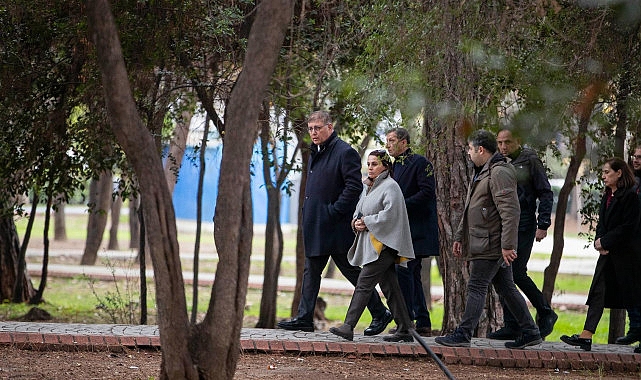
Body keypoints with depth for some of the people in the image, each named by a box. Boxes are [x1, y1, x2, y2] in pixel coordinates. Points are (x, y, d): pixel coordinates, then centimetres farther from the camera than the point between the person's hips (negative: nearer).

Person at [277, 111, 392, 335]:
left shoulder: (345, 152, -13)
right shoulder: (316, 153, 15)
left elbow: (354, 186, -19)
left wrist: (334, 211, -20)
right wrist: (308, 212, 13)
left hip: (337, 227, -9)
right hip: (315, 226, 9)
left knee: (353, 272, -2)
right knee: (311, 271, 8)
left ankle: (380, 314, 8)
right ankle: (304, 318, 11)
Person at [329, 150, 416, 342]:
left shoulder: (390, 187, -8)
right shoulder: (368, 187, 18)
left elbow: (390, 214, -18)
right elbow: (359, 211, 23)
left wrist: (367, 222, -14)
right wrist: (357, 222, 1)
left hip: (383, 243, -9)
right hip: (369, 242, 9)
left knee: (364, 283, -13)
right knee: (389, 287, 8)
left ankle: (348, 326, -16)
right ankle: (404, 330, 10)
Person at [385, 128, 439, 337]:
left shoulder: (420, 163, -8)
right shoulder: (396, 165, 18)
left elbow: (427, 192, -16)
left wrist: (401, 204, -18)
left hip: (417, 229, -9)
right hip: (401, 229, 9)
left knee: (403, 269, -15)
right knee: (412, 273, 9)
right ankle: (423, 323, 13)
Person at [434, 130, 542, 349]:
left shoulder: (499, 173, -15)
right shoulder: (481, 172, 19)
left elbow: (510, 211, -22)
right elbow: (470, 210, 29)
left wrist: (507, 246, -26)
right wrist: (460, 236, 28)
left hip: (492, 245, -10)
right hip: (483, 242, 10)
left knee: (476, 287, -8)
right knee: (506, 288, 12)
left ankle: (463, 334, -7)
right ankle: (530, 332, 16)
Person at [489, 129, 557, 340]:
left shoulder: (530, 161, -3)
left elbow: (546, 194, -4)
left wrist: (543, 225, -10)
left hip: (523, 226, -6)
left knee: (517, 273, -12)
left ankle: (545, 313, 7)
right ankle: (511, 325, 7)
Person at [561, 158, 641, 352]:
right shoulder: (607, 197, 14)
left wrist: (605, 242, -14)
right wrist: (599, 242, -2)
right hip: (608, 253, 8)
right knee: (598, 292, 1)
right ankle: (586, 336, -3)